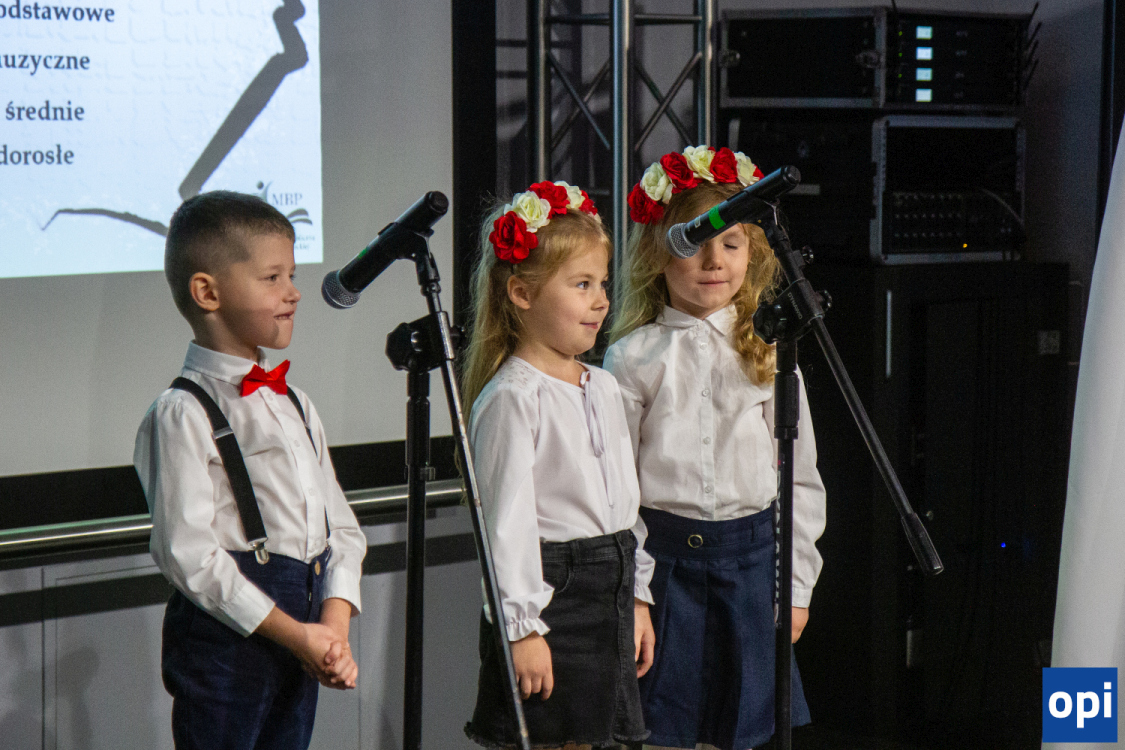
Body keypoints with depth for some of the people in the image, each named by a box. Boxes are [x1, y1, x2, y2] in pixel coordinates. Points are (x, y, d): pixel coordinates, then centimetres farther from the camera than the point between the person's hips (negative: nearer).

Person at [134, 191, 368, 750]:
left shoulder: (294, 405, 14)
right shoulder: (183, 415, -11)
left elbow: (340, 526, 12)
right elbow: (188, 552, -18)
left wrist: (333, 627, -5)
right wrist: (293, 633, -17)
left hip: (302, 640, 7)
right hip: (225, 643, -7)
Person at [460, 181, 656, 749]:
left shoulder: (603, 388, 13)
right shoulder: (511, 398, -13)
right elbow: (506, 519, -16)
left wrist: (637, 596, 18)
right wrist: (521, 626, -18)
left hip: (609, 594, 8)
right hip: (550, 591, -8)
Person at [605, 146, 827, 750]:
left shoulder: (769, 354, 6)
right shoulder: (632, 358, -1)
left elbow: (801, 478, 8)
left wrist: (797, 584, 4)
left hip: (753, 552, 2)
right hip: (664, 557, -2)